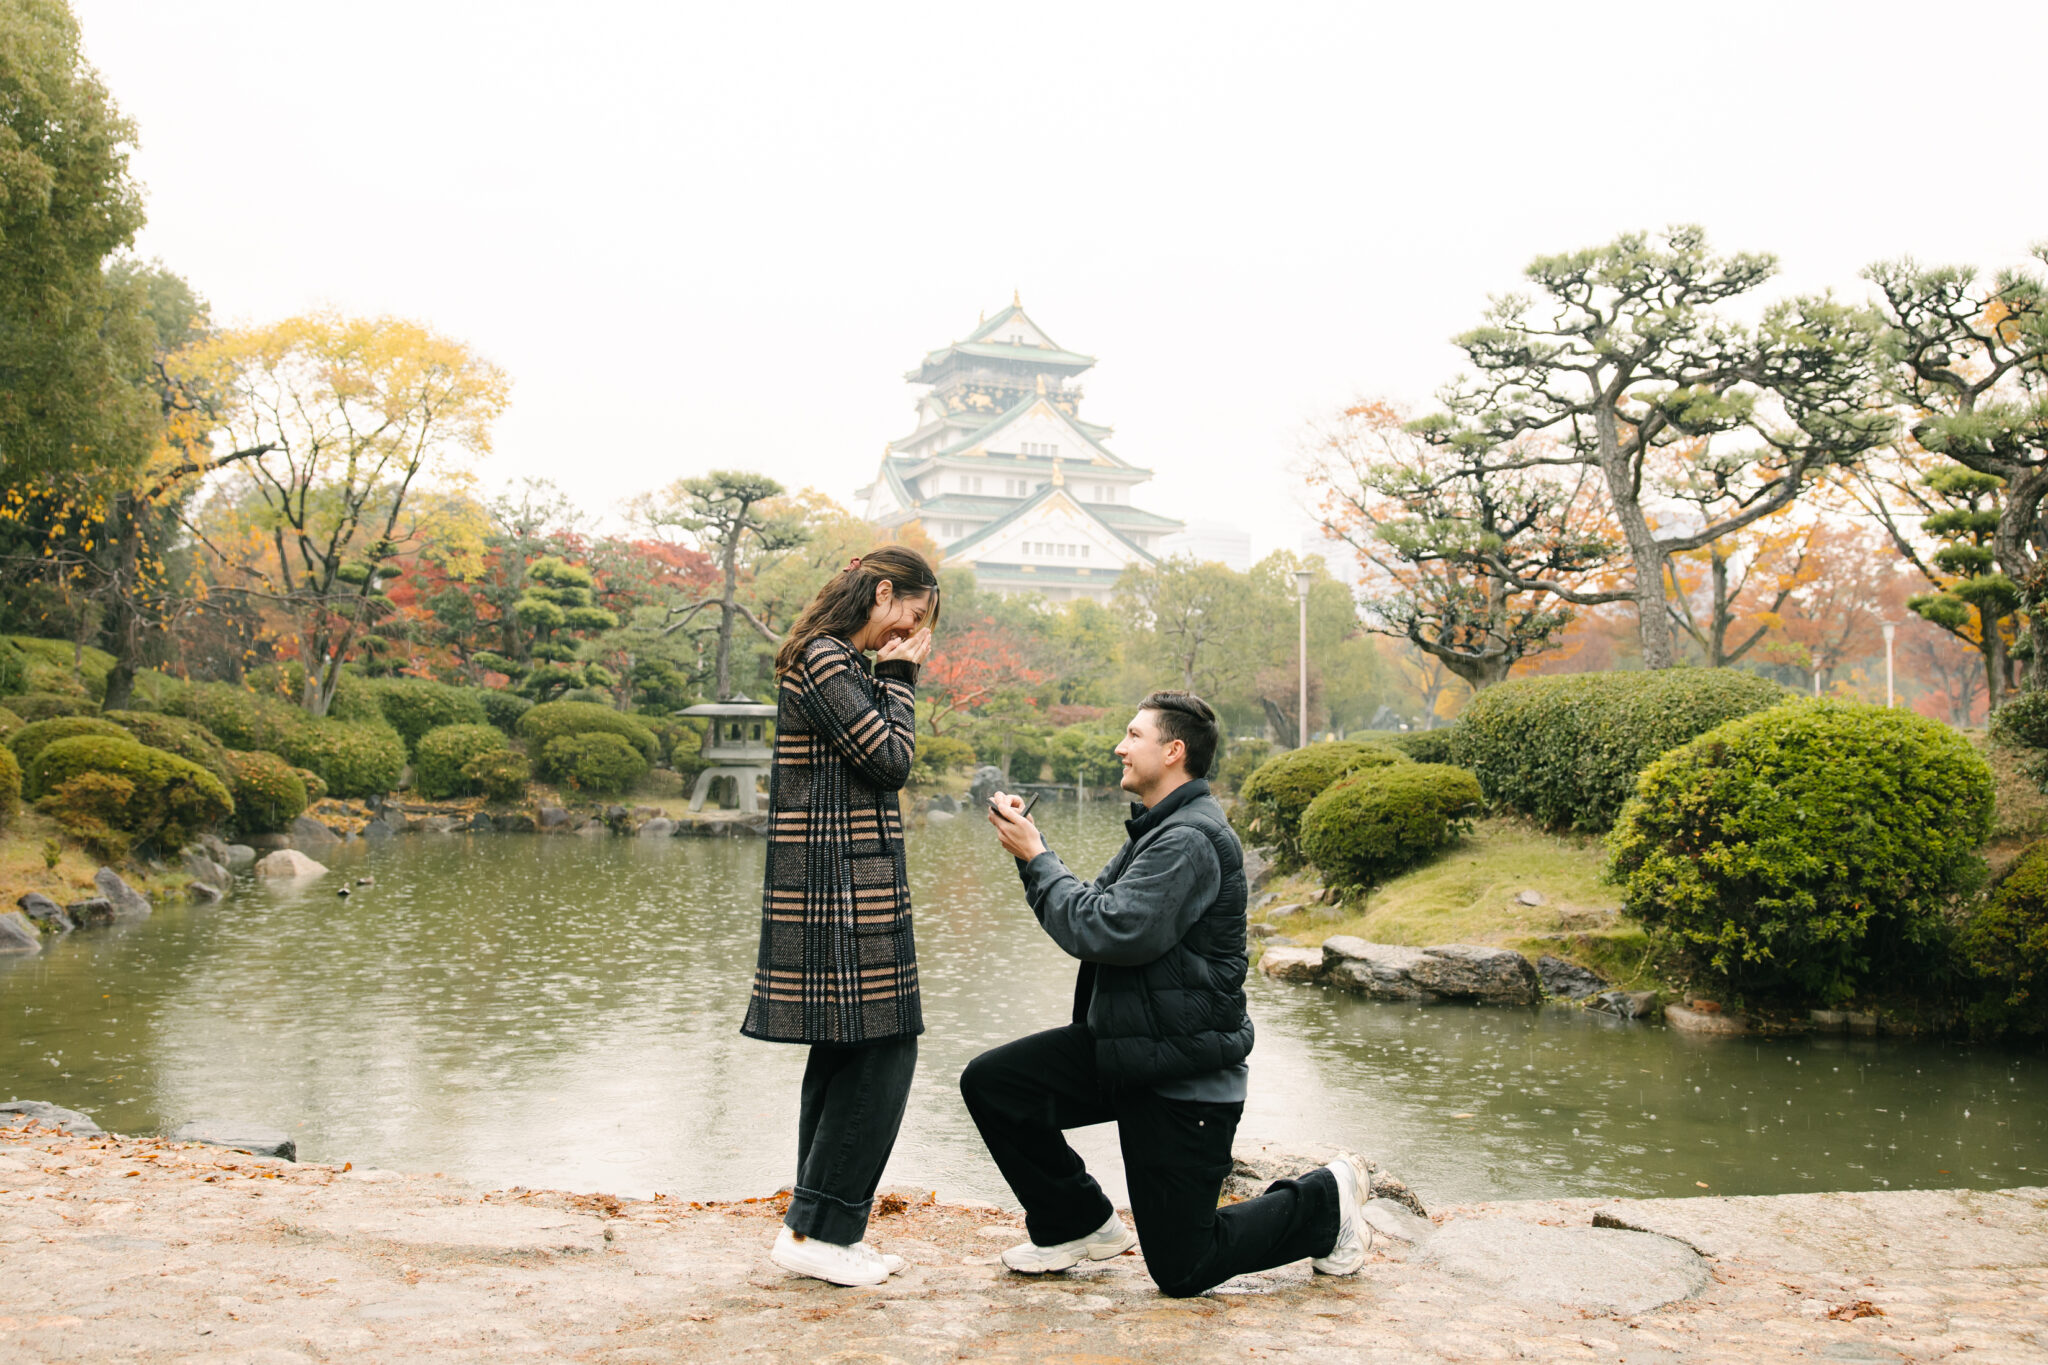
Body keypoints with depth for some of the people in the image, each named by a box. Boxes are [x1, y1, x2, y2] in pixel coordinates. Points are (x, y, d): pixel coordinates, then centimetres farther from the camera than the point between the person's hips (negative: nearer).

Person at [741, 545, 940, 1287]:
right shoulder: (824, 660, -13)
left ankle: (824, 1228, 18)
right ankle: (816, 1228, 0)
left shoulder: (844, 663, 19)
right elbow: (891, 760, -14)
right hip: (843, 890, -11)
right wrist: (899, 681, -5)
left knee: (845, 1055, 12)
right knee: (882, 1052, -7)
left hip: (850, 887, 11)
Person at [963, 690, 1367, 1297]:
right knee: (989, 1082, -5)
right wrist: (1030, 850, 0)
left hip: (1183, 1072, -9)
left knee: (1181, 1270, -2)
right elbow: (1093, 909, 13)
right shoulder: (1158, 827, 14)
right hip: (1123, 1050, 9)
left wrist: (1038, 859, -16)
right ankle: (1080, 1225, 13)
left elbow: (1108, 931, -27)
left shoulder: (1191, 840, -21)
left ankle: (1323, 1201, 20)